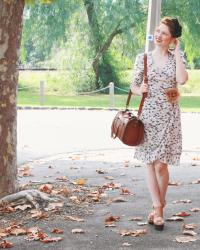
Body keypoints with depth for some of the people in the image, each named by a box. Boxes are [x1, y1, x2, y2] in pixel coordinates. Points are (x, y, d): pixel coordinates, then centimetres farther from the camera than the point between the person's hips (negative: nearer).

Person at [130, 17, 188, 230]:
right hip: (147, 114, 2)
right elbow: (133, 85, 10)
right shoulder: (142, 58, 5)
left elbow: (182, 79, -16)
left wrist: (176, 52, -9)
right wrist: (140, 90, -12)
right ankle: (158, 208, 10)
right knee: (150, 164, 2)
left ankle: (158, 208, 14)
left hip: (168, 116, -1)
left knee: (161, 164, -4)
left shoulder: (177, 58, 3)